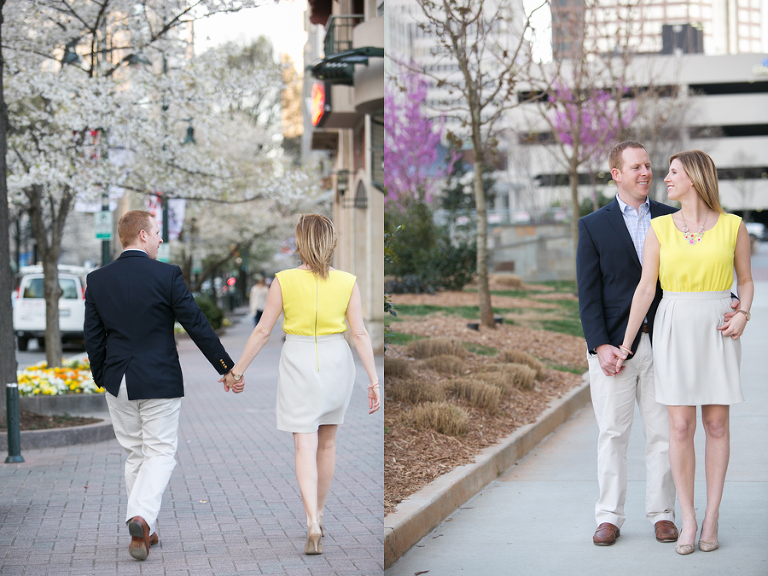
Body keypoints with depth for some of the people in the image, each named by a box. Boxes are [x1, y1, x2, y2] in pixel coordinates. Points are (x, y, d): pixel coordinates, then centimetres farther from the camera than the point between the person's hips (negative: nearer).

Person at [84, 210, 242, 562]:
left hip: (118, 384, 4)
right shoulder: (167, 275, -10)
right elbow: (197, 326, -8)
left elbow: (92, 338, 4)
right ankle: (141, 517, -18)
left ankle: (145, 531, 18)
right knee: (160, 452, 4)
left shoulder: (98, 280, 1)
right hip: (160, 381, -4)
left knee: (135, 454, 15)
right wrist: (227, 367, 0)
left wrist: (102, 378, 17)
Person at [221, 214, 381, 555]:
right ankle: (318, 514, 32)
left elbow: (262, 331, -5)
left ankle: (313, 525, -20)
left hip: (299, 364, -2)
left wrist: (237, 371, 5)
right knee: (327, 443, 19)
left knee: (305, 447, -3)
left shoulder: (284, 281, -8)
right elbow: (360, 334, -6)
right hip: (336, 362, 2)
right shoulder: (347, 283, -5)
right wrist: (373, 380, -2)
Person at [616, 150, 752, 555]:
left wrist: (742, 315, -11)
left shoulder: (733, 227, -1)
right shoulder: (660, 228, 1)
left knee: (716, 425, 2)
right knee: (681, 427, -3)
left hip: (717, 332, 0)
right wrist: (625, 346, -1)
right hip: (674, 331, 0)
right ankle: (688, 521, 5)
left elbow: (746, 280, 9)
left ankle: (711, 518, 11)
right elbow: (645, 288, 1)